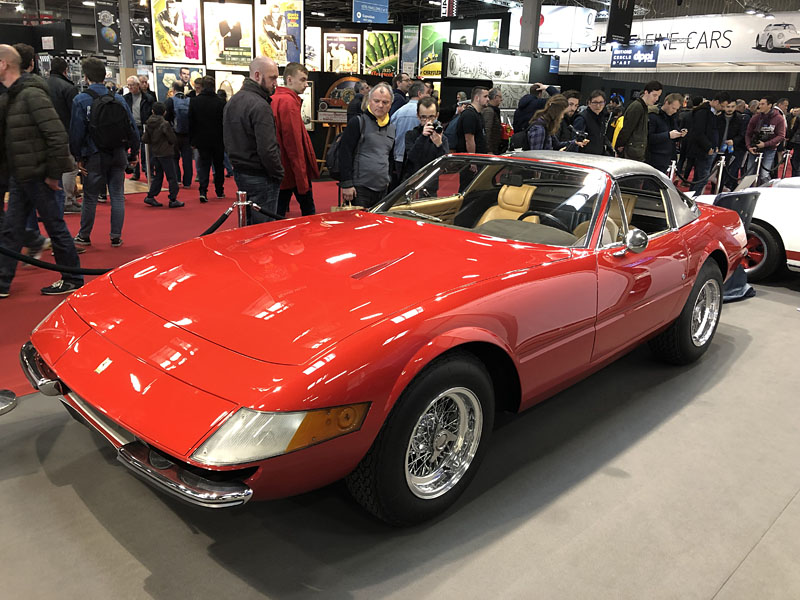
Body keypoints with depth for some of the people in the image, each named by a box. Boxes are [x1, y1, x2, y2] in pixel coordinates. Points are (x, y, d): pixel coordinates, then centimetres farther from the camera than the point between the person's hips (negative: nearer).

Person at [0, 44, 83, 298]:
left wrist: (53, 173, -18)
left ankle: (73, 279, 15)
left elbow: (57, 135, -21)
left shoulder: (32, 94, -16)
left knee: (55, 227, 2)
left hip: (37, 176, -9)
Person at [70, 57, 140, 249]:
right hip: (118, 155, 3)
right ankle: (116, 237, 9)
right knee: (117, 196, 8)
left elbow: (76, 132, -9)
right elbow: (133, 128, 3)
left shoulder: (81, 100, -7)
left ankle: (84, 236, 20)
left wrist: (78, 156, 0)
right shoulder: (118, 98, 3)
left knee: (90, 197, 8)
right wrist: (134, 153, 11)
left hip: (95, 157, -3)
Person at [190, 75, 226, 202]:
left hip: (201, 140, 1)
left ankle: (203, 191, -12)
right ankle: (219, 191, 20)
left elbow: (191, 123, 0)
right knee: (219, 165, 13)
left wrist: (192, 140, 7)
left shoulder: (194, 101, -3)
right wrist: (226, 140, 5)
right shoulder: (220, 102, -8)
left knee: (203, 165, 4)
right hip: (218, 140, -1)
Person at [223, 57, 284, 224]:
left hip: (239, 173, 10)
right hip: (260, 178, -9)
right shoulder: (260, 106, -17)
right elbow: (267, 149, -23)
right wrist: (278, 174, -10)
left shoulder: (232, 102, 14)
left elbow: (228, 140, 20)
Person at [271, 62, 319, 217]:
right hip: (294, 173, -8)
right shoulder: (289, 101, -14)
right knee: (308, 211, 7)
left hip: (280, 173, 8)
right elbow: (294, 142, -20)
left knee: (277, 216, 8)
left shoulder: (274, 99, 13)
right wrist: (303, 181, -19)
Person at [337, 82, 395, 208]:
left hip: (382, 189, 6)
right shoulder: (358, 122, -4)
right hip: (360, 189, -6)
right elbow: (345, 153, -10)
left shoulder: (391, 128, 16)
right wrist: (346, 184, -15)